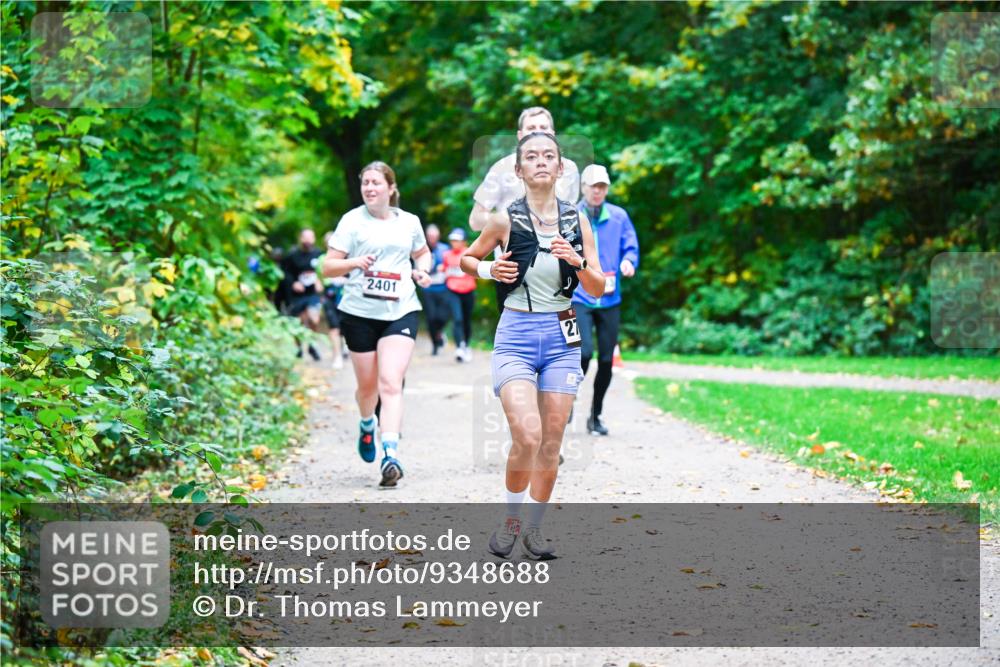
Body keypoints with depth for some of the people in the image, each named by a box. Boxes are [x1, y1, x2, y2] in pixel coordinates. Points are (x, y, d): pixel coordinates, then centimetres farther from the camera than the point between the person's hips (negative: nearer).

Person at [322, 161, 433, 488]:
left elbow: (422, 253, 29)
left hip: (401, 312, 0)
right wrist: (354, 262, -22)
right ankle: (367, 425, 46)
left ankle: (391, 455, -24)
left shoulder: (409, 222, 9)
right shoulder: (352, 221, 1)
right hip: (360, 313, 0)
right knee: (368, 385, 11)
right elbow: (328, 267, -2)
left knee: (390, 383, -15)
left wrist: (422, 270, 6)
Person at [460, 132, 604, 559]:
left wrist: (579, 263, -13)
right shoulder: (506, 220, -3)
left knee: (551, 442, 4)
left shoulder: (576, 221, 4)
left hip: (562, 338, 3)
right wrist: (488, 270, -8)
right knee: (527, 436, -17)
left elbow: (598, 290, 6)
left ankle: (534, 528, 19)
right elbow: (467, 259, 13)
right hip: (516, 336, -3)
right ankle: (510, 520, 5)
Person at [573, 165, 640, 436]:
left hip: (610, 299, 3)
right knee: (584, 352, -19)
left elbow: (631, 247, 8)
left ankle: (595, 416, 19)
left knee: (606, 360, 4)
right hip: (579, 298, -3)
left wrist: (628, 262, -14)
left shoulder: (618, 217, 6)